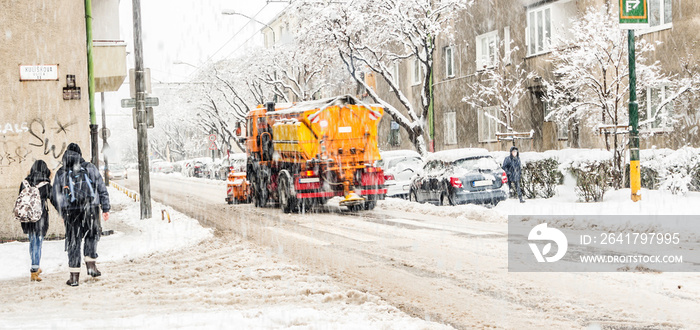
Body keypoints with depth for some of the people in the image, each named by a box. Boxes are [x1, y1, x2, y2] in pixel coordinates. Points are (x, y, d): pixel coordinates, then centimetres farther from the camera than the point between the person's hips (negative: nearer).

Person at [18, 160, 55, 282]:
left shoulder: (25, 182, 1)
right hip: (41, 216, -4)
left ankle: (36, 268, 30)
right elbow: (53, 199, -3)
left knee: (32, 242, 18)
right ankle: (34, 271, -3)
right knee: (38, 243, 1)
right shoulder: (46, 184, -10)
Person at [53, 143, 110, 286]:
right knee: (92, 236, 21)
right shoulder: (90, 168, 5)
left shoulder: (60, 173, 5)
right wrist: (106, 209, 8)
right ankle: (91, 263, 5)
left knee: (73, 242, 6)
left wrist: (62, 214, 19)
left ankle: (74, 275, 3)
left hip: (70, 211, 0)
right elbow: (102, 190, 4)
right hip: (91, 209, 0)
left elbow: (57, 196, 9)